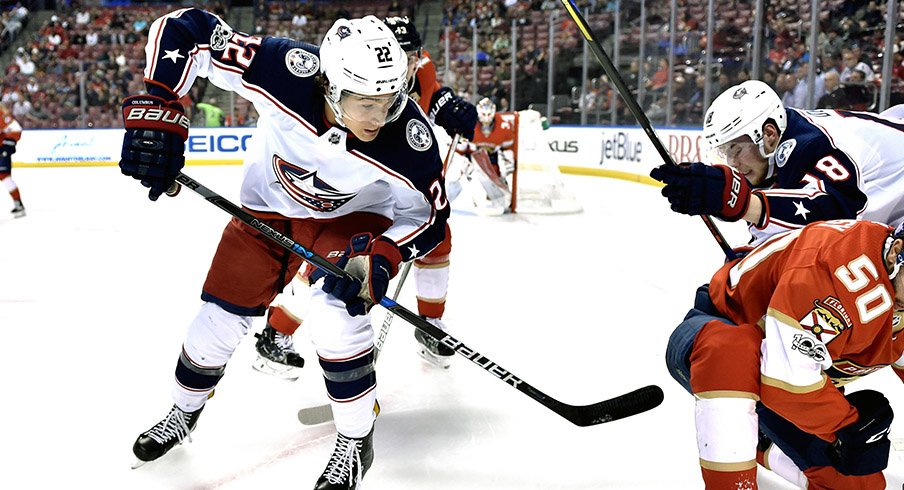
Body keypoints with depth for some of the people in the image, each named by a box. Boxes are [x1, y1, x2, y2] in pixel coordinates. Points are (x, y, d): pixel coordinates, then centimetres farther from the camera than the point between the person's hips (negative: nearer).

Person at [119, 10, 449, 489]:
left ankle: (356, 442, 0)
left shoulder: (409, 139, -33)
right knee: (220, 317, 8)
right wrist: (156, 110, -33)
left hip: (353, 217, -2)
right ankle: (183, 412, 40)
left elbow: (428, 215, -17)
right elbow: (184, 28, -25)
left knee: (336, 312, -26)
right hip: (269, 206, 2)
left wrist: (381, 257, -32)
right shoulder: (286, 70, -35)